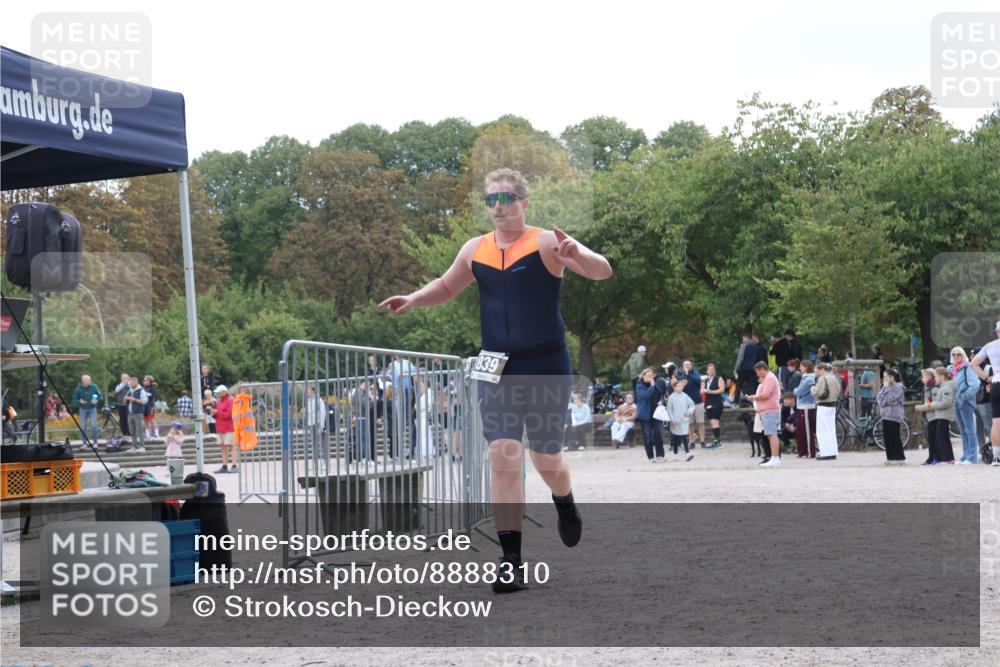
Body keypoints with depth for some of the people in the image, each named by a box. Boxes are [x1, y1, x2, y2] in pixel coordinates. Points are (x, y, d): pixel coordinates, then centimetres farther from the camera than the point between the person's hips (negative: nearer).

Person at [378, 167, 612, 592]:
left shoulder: (546, 243, -8)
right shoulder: (475, 250, 6)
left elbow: (602, 272, -19)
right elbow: (446, 287, 23)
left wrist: (576, 254, -40)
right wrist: (413, 300, 4)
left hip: (545, 367, -3)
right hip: (498, 370, 3)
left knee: (546, 457, 9)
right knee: (502, 458, -7)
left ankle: (565, 506, 45)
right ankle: (511, 561, -5)